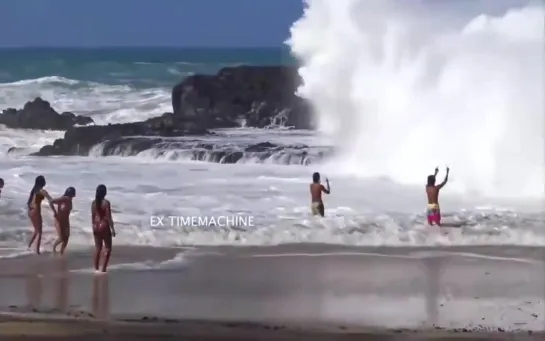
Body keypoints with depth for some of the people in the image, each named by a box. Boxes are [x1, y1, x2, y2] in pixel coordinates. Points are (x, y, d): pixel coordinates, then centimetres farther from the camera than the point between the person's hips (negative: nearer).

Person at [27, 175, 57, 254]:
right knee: (39, 232, 2)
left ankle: (29, 246, 20)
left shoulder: (34, 190, 11)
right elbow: (51, 201, -24)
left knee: (36, 230, 23)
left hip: (30, 212, 8)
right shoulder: (42, 191, -13)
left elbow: (28, 202, 20)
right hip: (36, 212, -8)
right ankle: (37, 251, 1)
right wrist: (55, 212, -19)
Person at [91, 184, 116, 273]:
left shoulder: (94, 203, 4)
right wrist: (112, 229, -8)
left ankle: (96, 269, 14)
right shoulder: (106, 203, -14)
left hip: (96, 226, 6)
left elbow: (92, 216, 8)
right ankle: (103, 269, -3)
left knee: (97, 248, 12)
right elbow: (109, 217, -14)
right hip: (104, 226, -6)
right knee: (108, 248, 4)